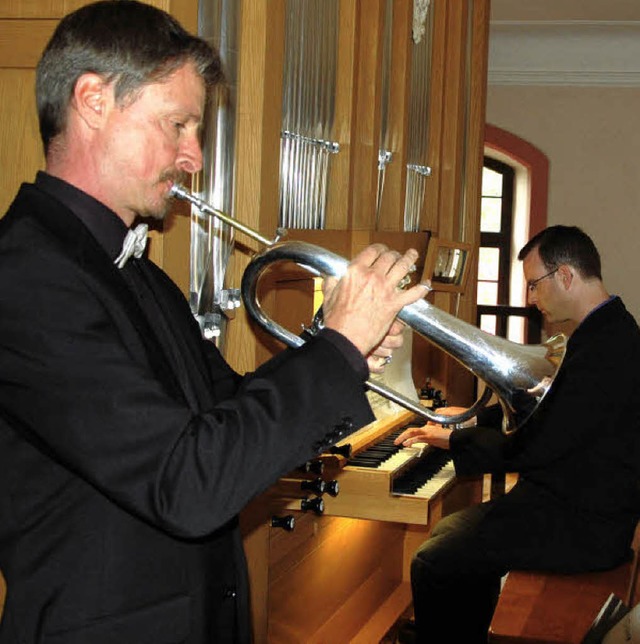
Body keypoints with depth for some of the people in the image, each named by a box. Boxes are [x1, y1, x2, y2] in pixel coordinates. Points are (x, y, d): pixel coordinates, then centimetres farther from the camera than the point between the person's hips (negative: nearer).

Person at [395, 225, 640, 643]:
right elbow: (547, 410, 21)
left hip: (583, 527, -11)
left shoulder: (606, 346, -25)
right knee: (450, 531, 16)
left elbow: (534, 448, -24)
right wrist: (474, 419, 20)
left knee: (433, 565, -13)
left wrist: (454, 439, -11)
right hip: (579, 502, 11)